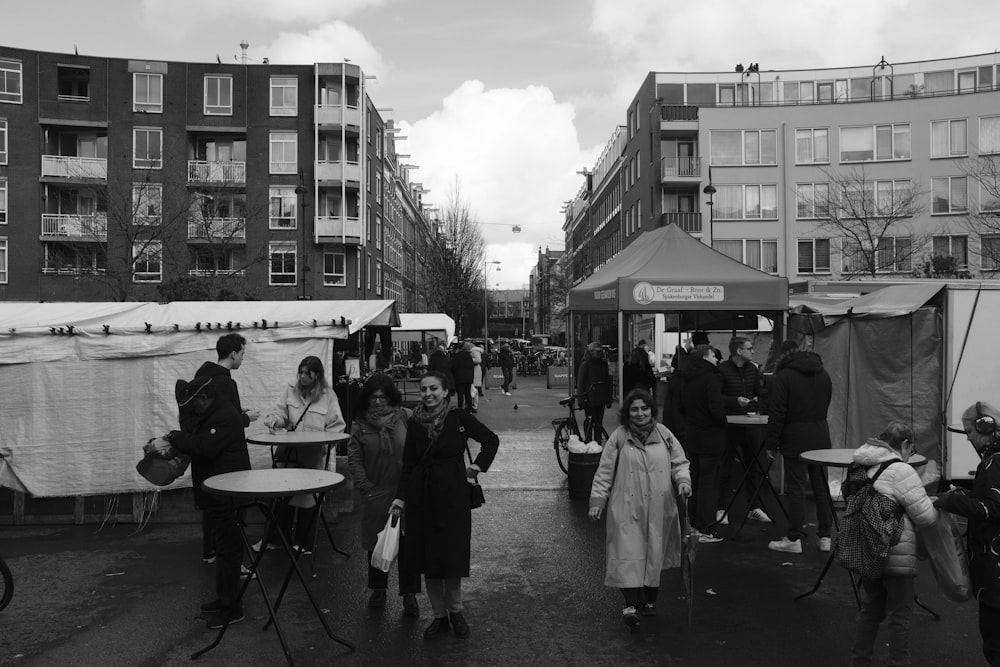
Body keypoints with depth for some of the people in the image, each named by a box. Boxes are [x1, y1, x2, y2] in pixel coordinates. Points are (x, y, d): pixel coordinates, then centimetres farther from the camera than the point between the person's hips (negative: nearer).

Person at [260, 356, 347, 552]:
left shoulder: (328, 396, -3)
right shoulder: (290, 390, 3)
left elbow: (337, 426, 1)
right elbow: (279, 411, 7)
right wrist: (275, 420, -15)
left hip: (313, 455, -2)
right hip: (288, 451, 2)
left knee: (308, 497, 7)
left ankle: (303, 543, 22)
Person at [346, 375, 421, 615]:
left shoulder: (405, 417, -5)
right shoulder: (360, 423, 1)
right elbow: (354, 458, 3)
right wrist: (365, 485, -5)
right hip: (375, 493, 2)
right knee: (376, 543, 13)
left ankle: (409, 595, 13)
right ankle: (378, 589, 32)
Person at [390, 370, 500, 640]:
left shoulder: (459, 418, -6)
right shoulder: (415, 423, 2)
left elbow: (491, 440, 4)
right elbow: (408, 464, 5)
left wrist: (478, 466, -6)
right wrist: (400, 497, 0)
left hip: (452, 494, -3)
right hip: (421, 495, 3)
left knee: (452, 556, 2)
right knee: (426, 557, 7)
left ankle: (456, 612, 24)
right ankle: (439, 615, 23)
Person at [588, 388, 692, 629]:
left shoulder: (664, 434, 4)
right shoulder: (619, 437, -2)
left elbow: (679, 462, 12)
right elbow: (604, 471, 1)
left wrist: (683, 481, -8)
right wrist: (597, 501, -1)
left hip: (658, 508, 3)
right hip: (627, 509, -3)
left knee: (655, 553, 11)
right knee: (629, 554, -9)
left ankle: (649, 600, 27)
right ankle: (631, 605, -7)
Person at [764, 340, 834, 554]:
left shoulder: (783, 377, -10)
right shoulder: (823, 374, 11)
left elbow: (777, 414, -12)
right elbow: (825, 406, 16)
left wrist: (771, 443, -5)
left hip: (795, 439, -6)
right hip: (821, 437, 6)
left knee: (796, 489, -2)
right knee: (821, 487, 11)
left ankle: (794, 539, 3)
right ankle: (825, 536, 18)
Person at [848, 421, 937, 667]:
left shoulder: (862, 469, 5)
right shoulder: (901, 471, -17)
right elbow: (925, 516, -14)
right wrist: (939, 505, 6)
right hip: (897, 556, -7)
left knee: (870, 610, 20)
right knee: (900, 616, 9)